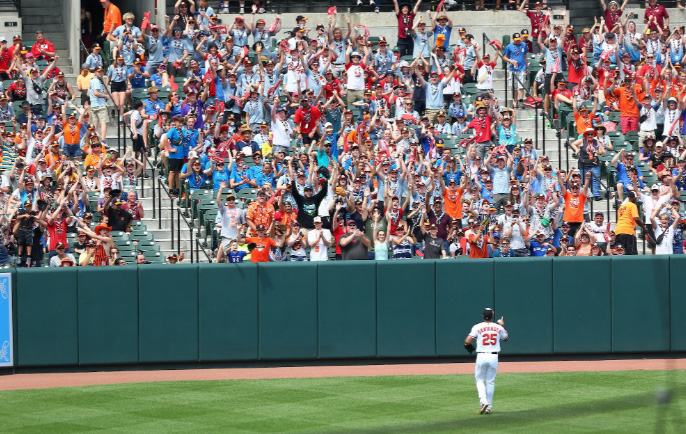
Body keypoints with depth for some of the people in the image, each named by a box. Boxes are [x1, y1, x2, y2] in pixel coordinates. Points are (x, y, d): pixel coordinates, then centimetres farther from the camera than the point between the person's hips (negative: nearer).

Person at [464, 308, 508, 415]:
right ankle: (489, 407, 10)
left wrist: (469, 347, 12)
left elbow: (467, 341, -11)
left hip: (481, 356, -2)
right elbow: (506, 338, 23)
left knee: (480, 380, 10)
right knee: (490, 382, 10)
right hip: (494, 357, 2)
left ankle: (483, 401, -12)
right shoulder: (499, 328, 4)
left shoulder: (477, 327, -3)